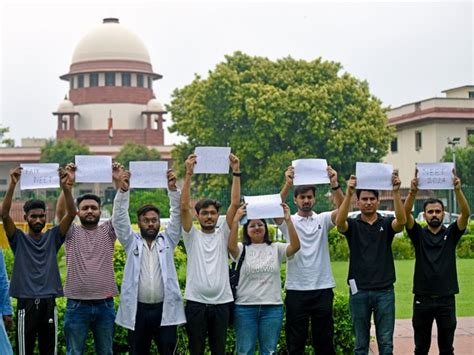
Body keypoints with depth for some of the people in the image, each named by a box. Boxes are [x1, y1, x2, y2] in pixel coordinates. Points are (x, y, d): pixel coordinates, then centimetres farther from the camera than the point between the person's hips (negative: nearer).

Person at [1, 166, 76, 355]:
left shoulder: (52, 237, 6)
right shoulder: (19, 239, 2)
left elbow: (71, 213, -6)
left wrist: (64, 186, -18)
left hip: (48, 303, 2)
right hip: (26, 303, -2)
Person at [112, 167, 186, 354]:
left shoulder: (167, 240, 9)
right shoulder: (132, 242, 8)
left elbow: (177, 215, 0)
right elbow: (119, 217, -2)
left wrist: (173, 188, -13)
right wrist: (123, 190, -14)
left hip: (165, 309, 0)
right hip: (137, 310, 0)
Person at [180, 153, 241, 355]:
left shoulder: (223, 235, 8)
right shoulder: (192, 236, 5)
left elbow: (235, 204, -1)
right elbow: (184, 206, -8)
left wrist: (236, 172, -8)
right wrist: (189, 173, -15)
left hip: (221, 302, 1)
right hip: (196, 302, -1)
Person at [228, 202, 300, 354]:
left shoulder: (276, 249, 7)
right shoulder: (242, 249, 3)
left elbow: (295, 246, -11)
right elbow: (231, 246, -20)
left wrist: (288, 220, -20)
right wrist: (236, 220, -28)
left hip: (272, 308, 1)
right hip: (245, 307, -1)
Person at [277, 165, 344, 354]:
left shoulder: (323, 220, 6)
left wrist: (335, 185, -29)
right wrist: (287, 184, -33)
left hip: (322, 289, 1)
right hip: (296, 289, -1)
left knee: (324, 340, 9)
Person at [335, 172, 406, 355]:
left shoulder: (387, 223, 5)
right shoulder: (352, 225, 3)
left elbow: (401, 220, -18)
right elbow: (339, 222, -20)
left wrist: (395, 192, -30)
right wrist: (348, 193, -33)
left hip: (384, 290, 0)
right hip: (359, 291, 0)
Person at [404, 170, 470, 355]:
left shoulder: (451, 234, 5)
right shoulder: (418, 234, 4)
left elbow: (465, 214, -11)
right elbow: (406, 214, -12)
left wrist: (458, 190, -26)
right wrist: (412, 192, -29)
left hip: (446, 299, 0)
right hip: (422, 299, 0)